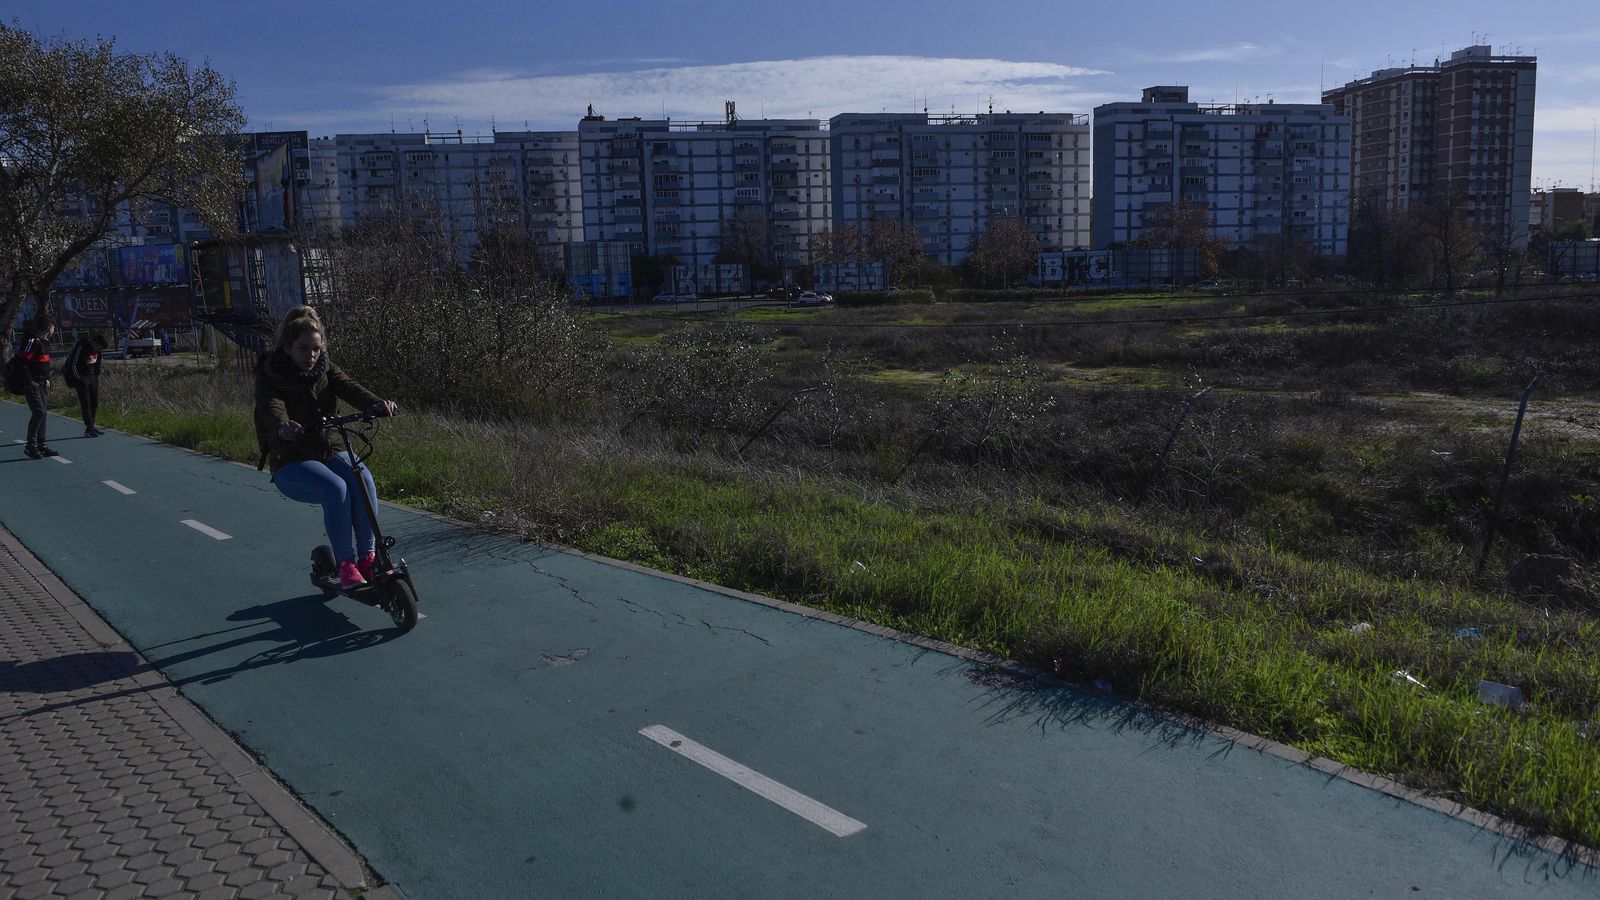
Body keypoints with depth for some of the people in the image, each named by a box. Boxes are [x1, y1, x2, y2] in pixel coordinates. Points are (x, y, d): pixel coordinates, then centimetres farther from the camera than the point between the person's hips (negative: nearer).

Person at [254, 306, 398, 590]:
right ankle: (346, 563, -22)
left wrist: (377, 404, -37)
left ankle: (368, 555, -20)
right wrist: (283, 427, -53)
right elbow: (271, 408, -27)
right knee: (335, 488, -33)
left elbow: (349, 387, -14)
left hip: (331, 451, 4)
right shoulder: (271, 377, -6)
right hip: (291, 463, -4)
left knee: (363, 480, -29)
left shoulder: (325, 369, 6)